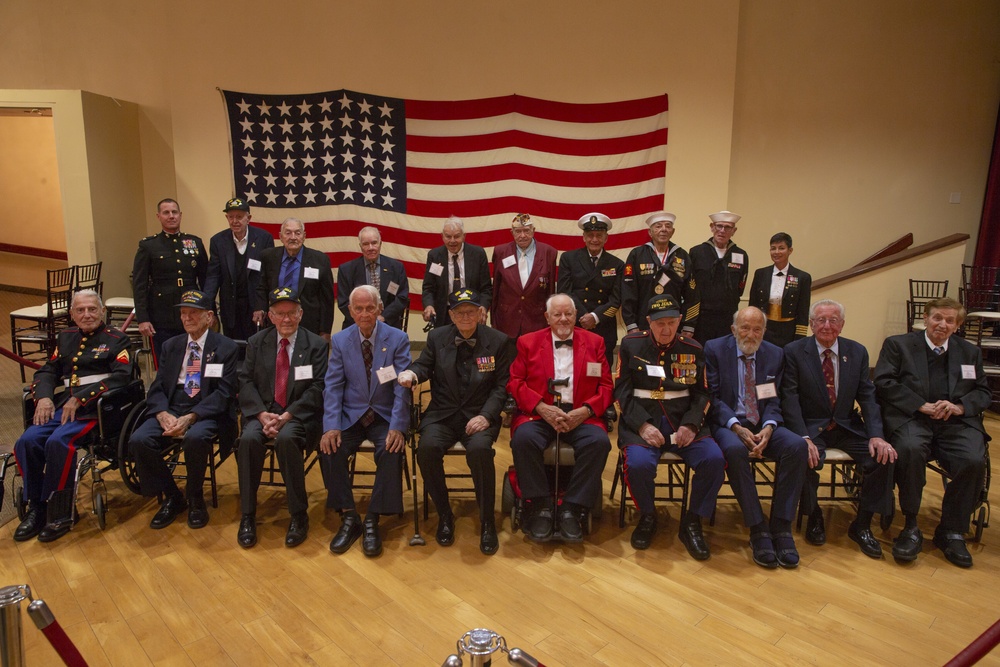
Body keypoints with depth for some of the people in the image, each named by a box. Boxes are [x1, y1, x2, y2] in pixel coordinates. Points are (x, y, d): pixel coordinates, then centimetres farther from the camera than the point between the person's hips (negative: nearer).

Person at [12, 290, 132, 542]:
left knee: (58, 441, -28)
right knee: (27, 442, -17)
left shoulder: (116, 339, 3)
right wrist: (43, 397, -1)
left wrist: (79, 399, -17)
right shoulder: (66, 337, 22)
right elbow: (47, 372, 21)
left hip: (96, 408, -6)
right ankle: (36, 508, -2)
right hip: (62, 405, 6)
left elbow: (121, 377, -10)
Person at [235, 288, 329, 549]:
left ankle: (298, 515, -19)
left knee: (286, 438, -34)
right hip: (263, 411, 3)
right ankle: (247, 516, -16)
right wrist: (262, 414, -13)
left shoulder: (316, 345, 3)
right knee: (248, 439, -29)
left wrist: (286, 416, -17)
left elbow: (317, 388, -5)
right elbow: (246, 382, 4)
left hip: (299, 414, -3)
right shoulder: (256, 342, 12)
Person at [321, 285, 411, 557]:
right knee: (330, 449, -24)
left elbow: (402, 387, -9)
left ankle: (372, 521, -13)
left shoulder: (398, 339, -4)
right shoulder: (339, 340, 3)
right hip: (350, 416, 2)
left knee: (391, 451, -30)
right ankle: (349, 517, -7)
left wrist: (397, 427, -22)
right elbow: (333, 386, -2)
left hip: (385, 416, -2)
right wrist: (331, 425, -17)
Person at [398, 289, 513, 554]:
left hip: (479, 415, -2)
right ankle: (444, 515, -5)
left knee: (479, 449, -34)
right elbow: (424, 365, 11)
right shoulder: (437, 337, 9)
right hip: (442, 414, 2)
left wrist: (486, 415, -14)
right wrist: (412, 373, -15)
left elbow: (502, 385, 0)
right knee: (427, 448, -29)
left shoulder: (498, 341, 2)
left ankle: (487, 520, -12)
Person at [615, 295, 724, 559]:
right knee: (638, 464, -31)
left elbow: (701, 394, 9)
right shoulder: (631, 345, 4)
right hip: (641, 421, -2)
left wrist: (690, 425, -11)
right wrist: (642, 425, -14)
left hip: (682, 422, 2)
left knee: (714, 460, -24)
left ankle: (692, 522, 0)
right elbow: (622, 390, 0)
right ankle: (647, 517, 2)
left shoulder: (693, 350, 9)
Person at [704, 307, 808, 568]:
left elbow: (774, 400, 7)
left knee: (797, 445, -27)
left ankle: (781, 527, -17)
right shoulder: (715, 349, 1)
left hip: (763, 425, 4)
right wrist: (737, 427, -20)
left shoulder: (775, 354, 11)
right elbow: (712, 397, -5)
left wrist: (768, 427, -14)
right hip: (727, 424, -3)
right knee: (735, 449, -37)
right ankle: (758, 529, -24)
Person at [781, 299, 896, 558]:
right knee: (805, 459, -32)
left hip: (848, 427, 4)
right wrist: (803, 437, -25)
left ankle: (862, 525, 1)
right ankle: (814, 518, 0)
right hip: (810, 427, -3)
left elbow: (867, 397, 2)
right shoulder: (794, 351, -5)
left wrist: (876, 435, -15)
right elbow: (790, 399, -11)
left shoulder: (857, 352, 5)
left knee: (883, 457, -21)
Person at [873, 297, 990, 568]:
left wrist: (960, 406, -5)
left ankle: (951, 532, -5)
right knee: (911, 449, -36)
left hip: (956, 423, 3)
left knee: (974, 461, -27)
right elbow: (884, 383, -3)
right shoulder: (898, 344, 10)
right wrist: (921, 406, -12)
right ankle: (911, 527, -17)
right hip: (911, 419, -3)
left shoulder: (970, 352, 22)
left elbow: (983, 392, 18)